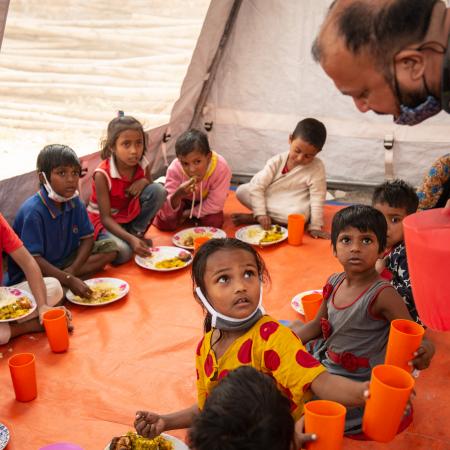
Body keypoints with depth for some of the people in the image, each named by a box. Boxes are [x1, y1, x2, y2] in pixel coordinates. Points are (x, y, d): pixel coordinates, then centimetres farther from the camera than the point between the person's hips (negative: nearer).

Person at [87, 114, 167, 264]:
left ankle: (137, 232, -4)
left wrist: (145, 182, -21)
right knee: (122, 252, -35)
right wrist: (131, 240, -40)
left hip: (131, 215, 5)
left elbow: (154, 196, 3)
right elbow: (106, 218, -25)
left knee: (158, 190, -19)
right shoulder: (102, 174, -26)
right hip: (103, 221, -5)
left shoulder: (142, 165, -11)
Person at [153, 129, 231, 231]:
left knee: (215, 222, -25)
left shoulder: (221, 168, -38)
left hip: (205, 201, 0)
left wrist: (189, 213, -18)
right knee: (163, 223, -19)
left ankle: (189, 215, 7)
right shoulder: (174, 169, -34)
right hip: (184, 200, 0)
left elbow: (215, 204, -25)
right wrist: (178, 195, -54)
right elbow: (166, 214, -35)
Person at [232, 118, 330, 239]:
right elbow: (257, 186, -14)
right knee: (241, 191, -15)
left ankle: (251, 218, -23)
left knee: (301, 214, -38)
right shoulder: (277, 161, -11)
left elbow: (317, 199, -15)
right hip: (268, 203, 2)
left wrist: (315, 227, -19)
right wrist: (260, 213, -24)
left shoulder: (317, 168, -15)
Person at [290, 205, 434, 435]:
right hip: (326, 359, 7)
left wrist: (424, 351, -48)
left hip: (357, 380, -7)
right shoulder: (334, 283, -4)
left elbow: (414, 338, -24)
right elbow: (317, 325, 11)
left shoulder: (383, 294, -24)